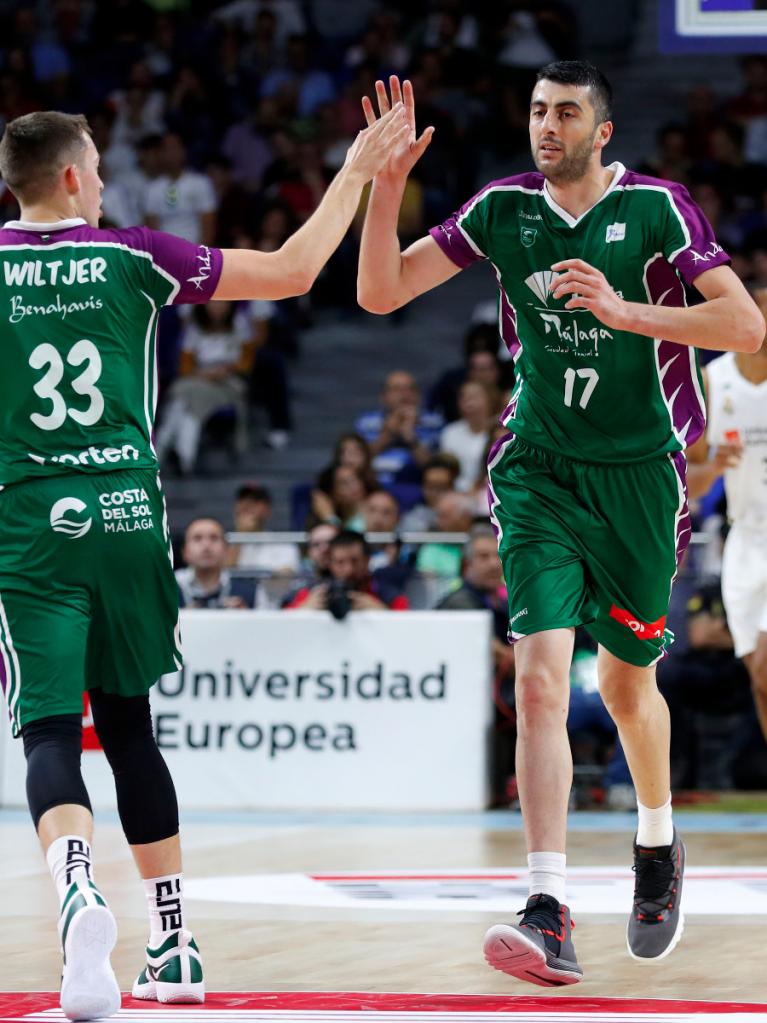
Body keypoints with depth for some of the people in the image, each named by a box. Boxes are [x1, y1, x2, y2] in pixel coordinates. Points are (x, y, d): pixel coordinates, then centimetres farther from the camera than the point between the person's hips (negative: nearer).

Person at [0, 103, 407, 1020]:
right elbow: (293, 270, 9)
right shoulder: (133, 259, 2)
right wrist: (356, 172, 19)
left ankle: (77, 888, -36)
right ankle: (174, 947, 19)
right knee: (127, 725, 16)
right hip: (128, 521, 2)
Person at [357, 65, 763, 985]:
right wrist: (386, 182, -14)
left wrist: (626, 311, -24)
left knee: (626, 683, 13)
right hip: (538, 473, 1)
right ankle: (548, 915, -21)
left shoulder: (656, 209, -8)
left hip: (639, 473, -1)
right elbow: (380, 292, -1)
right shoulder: (502, 210, 1)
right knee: (540, 678, -15)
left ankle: (658, 845, 43)